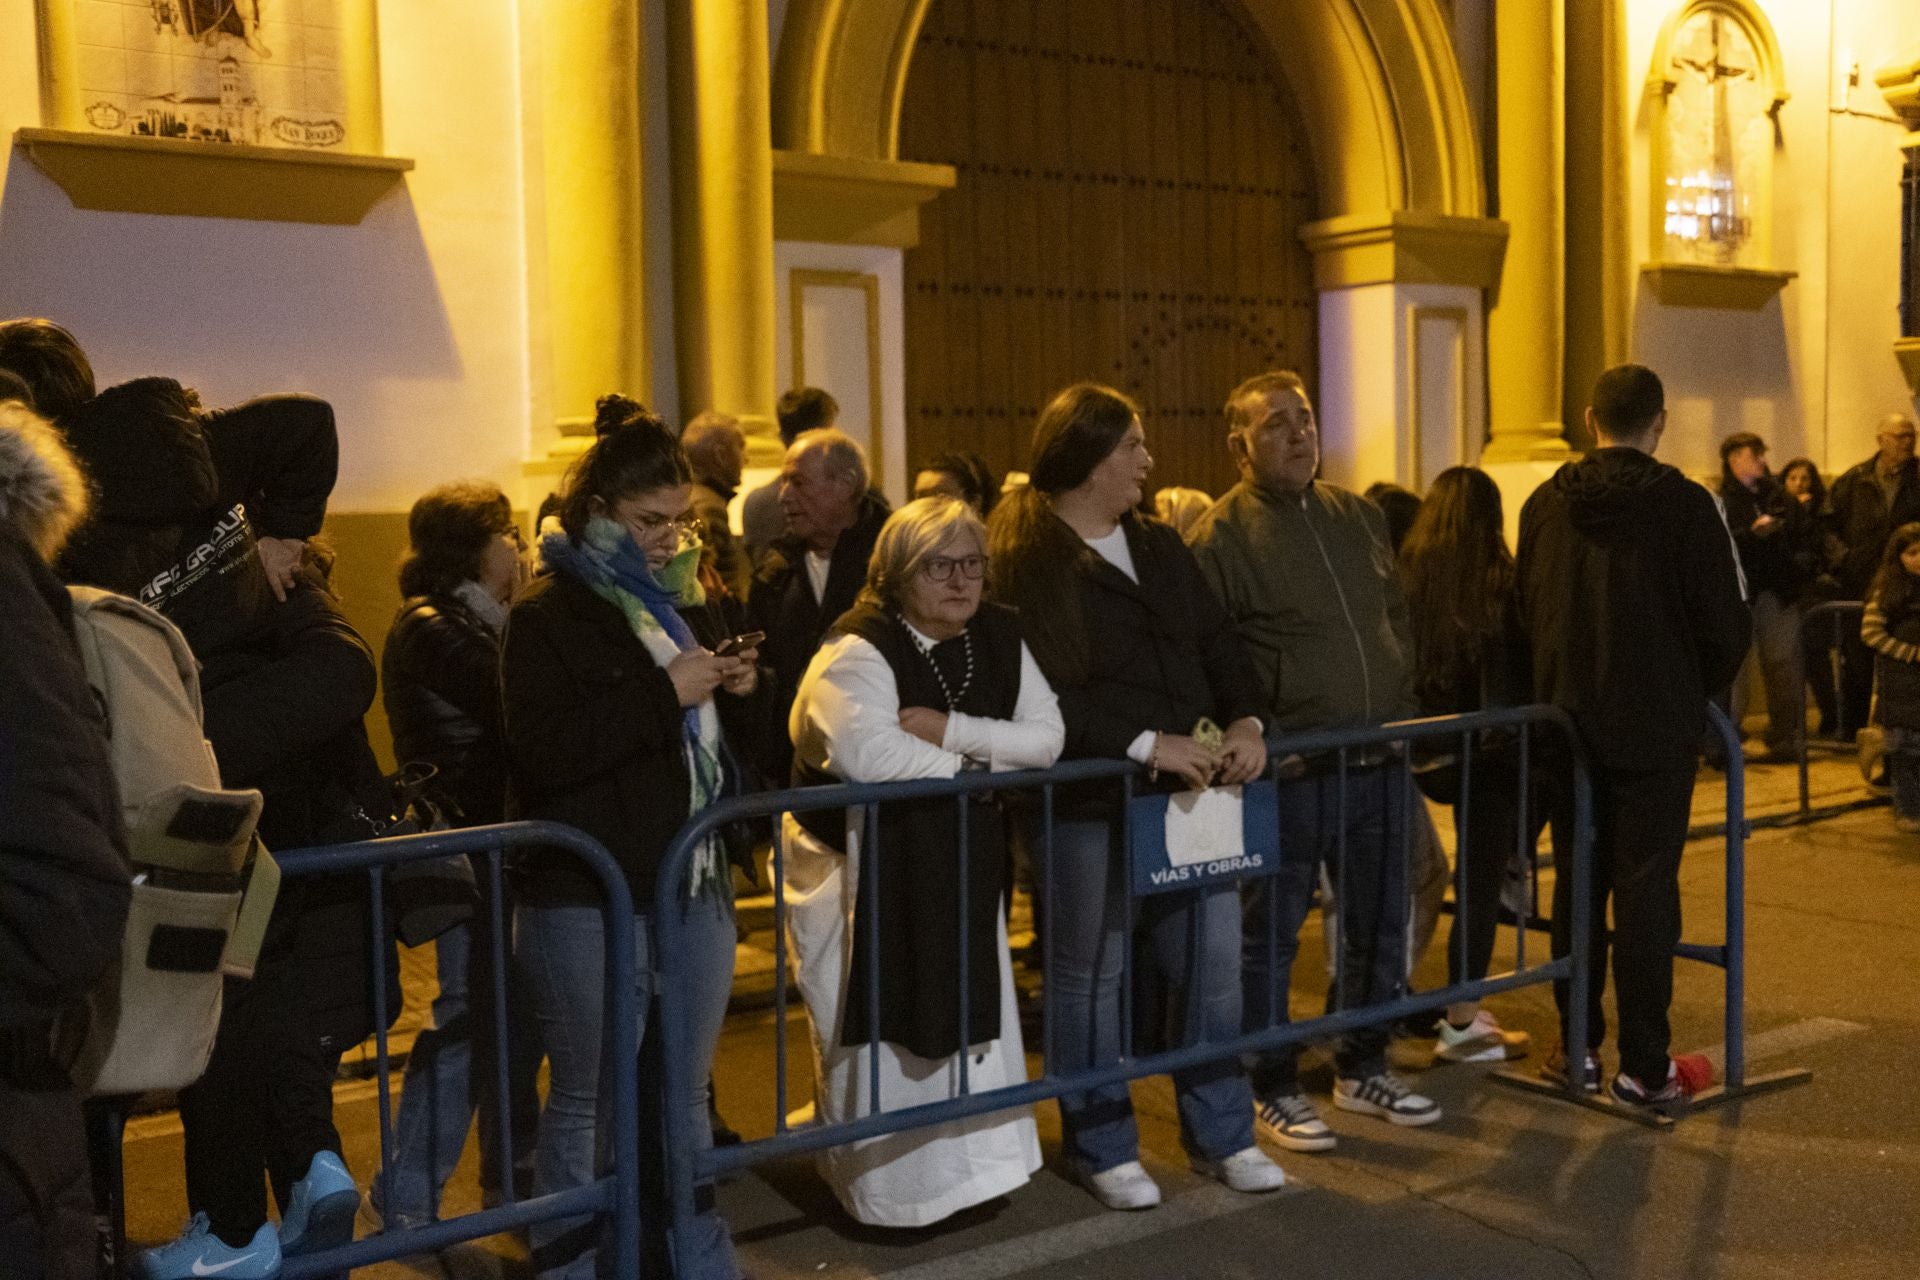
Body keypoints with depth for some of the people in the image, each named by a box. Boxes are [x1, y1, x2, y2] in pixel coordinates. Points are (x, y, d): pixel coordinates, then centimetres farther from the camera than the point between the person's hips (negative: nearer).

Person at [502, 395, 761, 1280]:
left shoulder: (695, 603, 13)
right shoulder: (547, 616, -7)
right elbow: (542, 752, -20)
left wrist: (739, 693, 1)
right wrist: (664, 695, -20)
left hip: (695, 882, 6)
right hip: (588, 899, -6)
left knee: (685, 1096, 16)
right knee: (587, 1100, 5)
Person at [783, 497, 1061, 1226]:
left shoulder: (999, 639, 4)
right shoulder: (859, 649, -18)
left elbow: (1047, 736, -6)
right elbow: (865, 754, -36)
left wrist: (954, 732, -21)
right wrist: (975, 765, -20)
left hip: (959, 866, 6)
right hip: (864, 871, -6)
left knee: (966, 1022, 13)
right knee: (882, 1036, 2)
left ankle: (969, 1161, 32)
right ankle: (892, 1188, 20)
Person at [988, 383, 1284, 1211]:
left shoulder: (1162, 548, 15)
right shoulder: (1023, 561, -8)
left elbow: (1218, 644, 13)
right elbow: (1043, 694, -17)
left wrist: (1246, 721, -5)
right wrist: (1147, 743, -20)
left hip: (1189, 789, 6)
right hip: (1086, 800, -6)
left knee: (1212, 963, 10)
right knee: (1090, 976, 6)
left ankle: (1219, 1133, 26)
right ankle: (1101, 1146, 23)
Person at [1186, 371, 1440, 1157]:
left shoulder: (1359, 517, 13)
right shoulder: (1223, 533, -8)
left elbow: (1398, 619, 21)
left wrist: (1403, 709, 13)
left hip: (1378, 762, 7)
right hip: (1288, 773, -6)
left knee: (1379, 927, 16)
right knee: (1271, 936, 4)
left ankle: (1362, 1070, 32)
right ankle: (1273, 1090, 18)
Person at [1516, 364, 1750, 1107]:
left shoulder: (1545, 505, 2)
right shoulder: (1685, 505, -11)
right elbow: (1726, 626, -9)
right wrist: (1698, 688, 10)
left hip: (1567, 725, 4)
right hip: (1655, 729, -4)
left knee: (1577, 883, 12)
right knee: (1645, 890, 1)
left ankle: (1578, 1047, 19)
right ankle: (1644, 1068, 4)